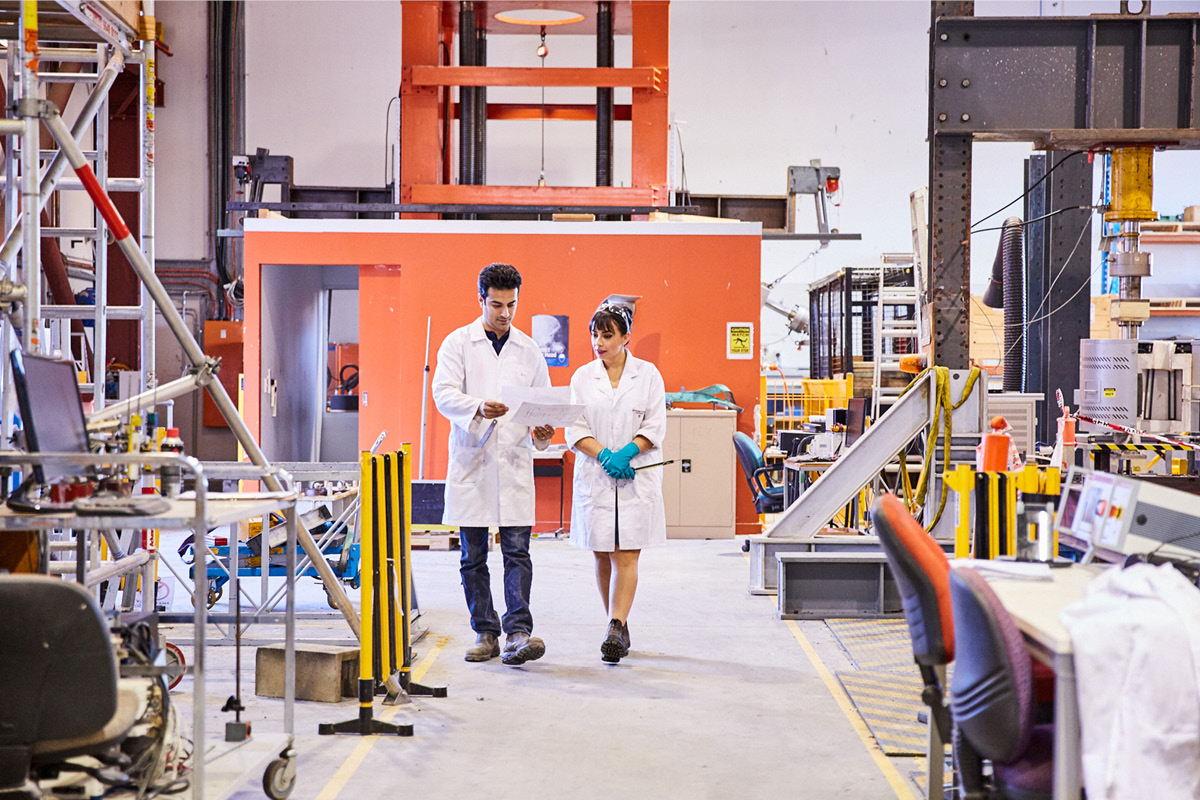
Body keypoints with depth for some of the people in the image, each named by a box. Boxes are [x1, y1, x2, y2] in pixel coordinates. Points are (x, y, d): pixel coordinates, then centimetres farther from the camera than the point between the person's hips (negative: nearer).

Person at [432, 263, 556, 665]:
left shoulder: (529, 349, 11)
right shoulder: (458, 343, 3)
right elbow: (444, 393, -9)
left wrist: (542, 432, -7)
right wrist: (479, 408, -27)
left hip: (514, 463, 1)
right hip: (471, 461, -1)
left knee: (517, 550, -8)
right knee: (473, 556, 5)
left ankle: (518, 633, -11)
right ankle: (485, 633, 15)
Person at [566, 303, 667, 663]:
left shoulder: (648, 374, 2)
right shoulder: (582, 376, 6)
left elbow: (655, 427, -1)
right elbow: (574, 429, 2)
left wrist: (626, 453, -16)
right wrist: (604, 454, -14)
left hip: (636, 477, -2)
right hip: (594, 477, 2)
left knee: (626, 556, -8)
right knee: (603, 556, 6)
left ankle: (615, 629, -12)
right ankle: (619, 627, 18)